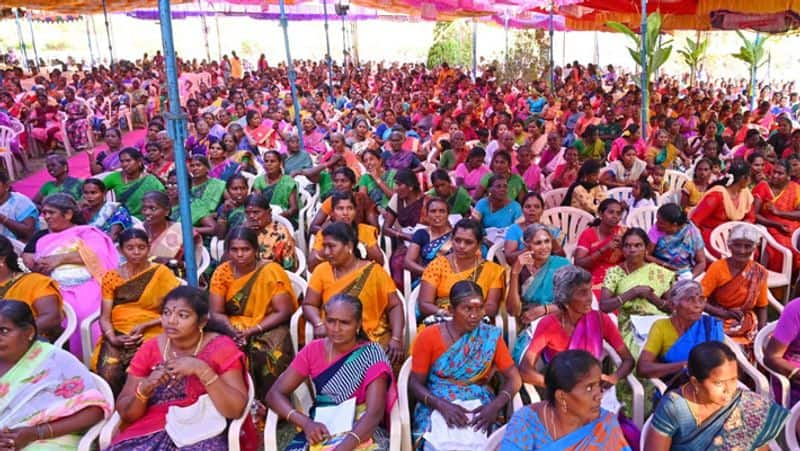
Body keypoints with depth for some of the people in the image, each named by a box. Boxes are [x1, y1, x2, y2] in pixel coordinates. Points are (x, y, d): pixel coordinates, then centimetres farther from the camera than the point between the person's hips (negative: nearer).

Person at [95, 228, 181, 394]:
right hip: (118, 334, 2)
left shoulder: (161, 273, 3)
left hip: (151, 334, -2)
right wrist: (113, 338, -13)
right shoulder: (111, 278, 10)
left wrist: (144, 326, -12)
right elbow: (105, 317, 6)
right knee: (108, 375, -26)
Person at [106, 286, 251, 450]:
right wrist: (145, 387, -12)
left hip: (202, 434, -3)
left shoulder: (221, 347, -3)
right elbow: (125, 414, 8)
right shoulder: (149, 348, 7)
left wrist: (201, 369, -20)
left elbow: (236, 410, -11)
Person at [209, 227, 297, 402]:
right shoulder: (222, 272, -2)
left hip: (268, 326, -3)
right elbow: (216, 313, -3)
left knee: (271, 354, -32)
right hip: (234, 326, 3)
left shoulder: (271, 271, -12)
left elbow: (283, 312, -13)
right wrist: (233, 330, -23)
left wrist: (252, 331, -22)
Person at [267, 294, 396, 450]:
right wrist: (305, 422, -18)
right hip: (320, 430, 3)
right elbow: (275, 394, -1)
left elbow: (375, 413, -19)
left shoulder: (371, 354, -9)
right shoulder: (313, 350, 1)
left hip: (361, 432, -3)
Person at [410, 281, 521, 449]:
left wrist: (495, 406, -18)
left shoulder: (491, 337, 1)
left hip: (479, 407, 2)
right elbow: (415, 383, -3)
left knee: (477, 441, -28)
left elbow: (513, 378, 1)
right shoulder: (429, 336, -4)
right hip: (437, 407, -1)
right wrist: (442, 405, -21)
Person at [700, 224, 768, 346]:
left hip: (748, 326, 4)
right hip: (720, 323, -4)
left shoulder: (759, 272, 0)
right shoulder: (717, 268, -10)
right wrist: (723, 313, -26)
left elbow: (761, 307, 8)